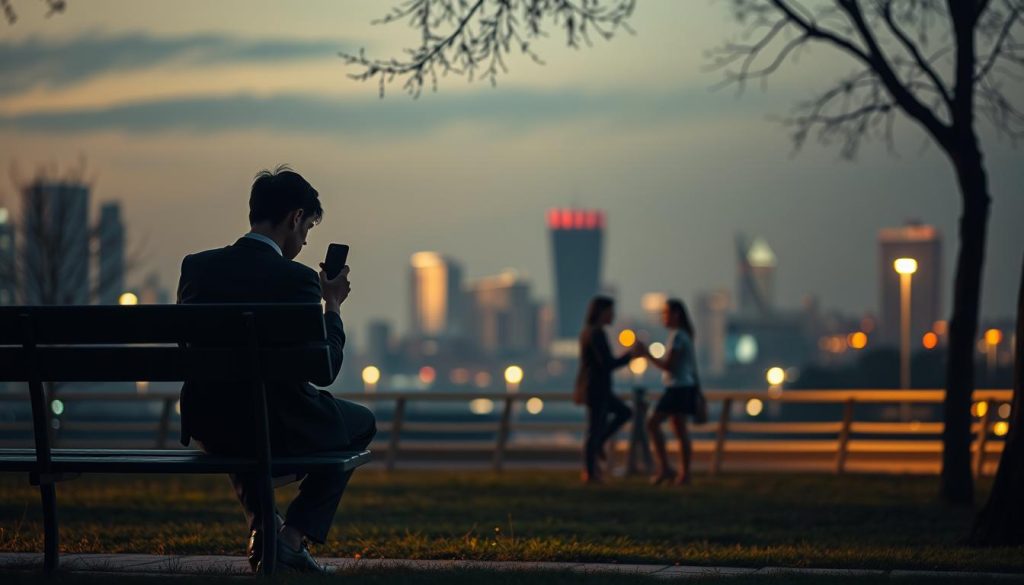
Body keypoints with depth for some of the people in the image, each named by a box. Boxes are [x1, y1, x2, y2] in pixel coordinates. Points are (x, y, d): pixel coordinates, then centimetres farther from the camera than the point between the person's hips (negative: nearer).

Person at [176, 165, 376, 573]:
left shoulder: (195, 266, -1)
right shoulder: (296, 279, -15)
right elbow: (325, 368, -10)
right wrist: (332, 305, 4)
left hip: (206, 429, 5)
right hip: (277, 430, -5)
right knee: (361, 423, 24)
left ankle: (262, 526, 28)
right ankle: (293, 536, 9)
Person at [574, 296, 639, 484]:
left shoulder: (587, 332, 11)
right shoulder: (597, 334, -20)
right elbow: (608, 364, -23)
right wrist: (630, 355, -13)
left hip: (591, 388, 10)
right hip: (597, 389, -10)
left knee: (625, 412, 19)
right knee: (595, 430, 0)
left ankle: (596, 445, 15)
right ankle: (590, 473, 7)